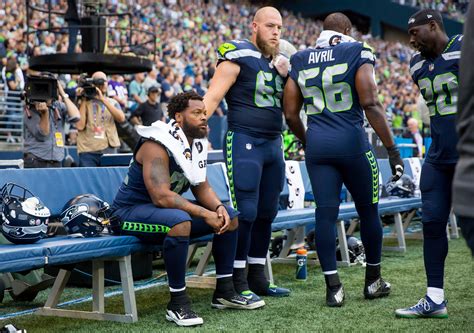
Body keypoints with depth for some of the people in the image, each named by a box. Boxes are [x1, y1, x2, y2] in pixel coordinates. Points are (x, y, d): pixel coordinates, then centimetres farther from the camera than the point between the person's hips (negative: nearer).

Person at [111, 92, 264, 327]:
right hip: (131, 212, -9)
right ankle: (177, 302, -26)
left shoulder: (196, 144, 4)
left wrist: (219, 207, -14)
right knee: (180, 221, -39)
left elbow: (202, 188, 8)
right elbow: (161, 197, -32)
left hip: (166, 209, 9)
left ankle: (224, 291, 12)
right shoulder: (157, 145, -24)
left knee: (230, 216, 4)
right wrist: (205, 214, -28)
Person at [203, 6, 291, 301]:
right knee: (245, 212, -8)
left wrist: (287, 76, 3)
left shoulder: (280, 62, 16)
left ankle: (257, 277, 19)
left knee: (266, 213, 10)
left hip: (274, 144, 8)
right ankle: (238, 282, -1)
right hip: (245, 142, -7)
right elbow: (213, 96, -14)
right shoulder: (239, 55, -7)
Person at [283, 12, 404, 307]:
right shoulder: (358, 53, -2)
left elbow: (291, 114, 11)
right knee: (368, 210, 12)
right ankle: (374, 281, 24)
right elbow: (370, 102, -11)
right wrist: (392, 148, -9)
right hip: (352, 141, -3)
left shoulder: (300, 62, 11)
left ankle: (333, 287, 3)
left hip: (317, 145, 4)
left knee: (326, 213, 4)